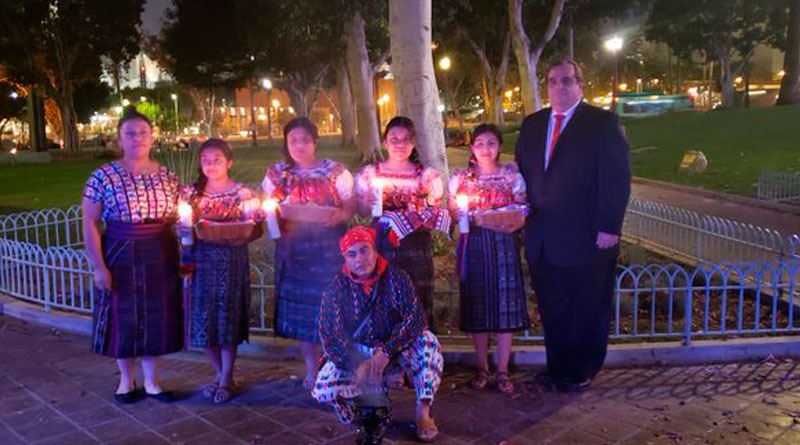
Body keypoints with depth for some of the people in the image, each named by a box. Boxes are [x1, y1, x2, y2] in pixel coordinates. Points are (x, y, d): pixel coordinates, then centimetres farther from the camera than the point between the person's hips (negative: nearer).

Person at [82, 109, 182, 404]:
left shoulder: (167, 176, 4)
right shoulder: (103, 176, -6)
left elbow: (178, 216, 10)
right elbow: (90, 223, -7)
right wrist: (99, 266, -13)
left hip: (160, 258, 3)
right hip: (120, 257, -2)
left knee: (156, 318, 9)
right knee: (123, 318, 9)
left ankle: (152, 382, 25)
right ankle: (126, 380, 28)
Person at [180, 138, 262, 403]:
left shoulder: (243, 193, -1)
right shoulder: (191, 193, 9)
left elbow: (257, 230, -3)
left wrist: (238, 238, -21)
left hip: (231, 262, -3)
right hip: (202, 261, 3)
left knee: (228, 318, 1)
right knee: (203, 319, 4)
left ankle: (227, 378, 15)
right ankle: (221, 372, 24)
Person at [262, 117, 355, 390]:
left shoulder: (335, 171, 0)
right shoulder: (276, 174, 8)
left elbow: (351, 206, 1)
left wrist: (340, 216, -20)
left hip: (328, 248, -2)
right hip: (293, 248, 3)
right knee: (299, 306, 5)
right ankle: (312, 369, 20)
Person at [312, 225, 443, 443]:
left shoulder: (395, 277, -12)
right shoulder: (337, 288, -11)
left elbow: (416, 317, -20)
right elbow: (329, 336, -13)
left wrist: (387, 352, -31)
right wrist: (356, 366, -27)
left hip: (395, 348, -1)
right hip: (356, 354, 1)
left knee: (427, 341, -32)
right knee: (323, 389, -23)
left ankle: (423, 411, -20)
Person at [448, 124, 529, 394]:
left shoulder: (512, 176, 3)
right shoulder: (460, 178, 7)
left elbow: (524, 211, 2)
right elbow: (451, 213, 8)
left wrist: (515, 224, -17)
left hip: (504, 244, -1)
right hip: (473, 245, 1)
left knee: (505, 303, 0)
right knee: (477, 304, 4)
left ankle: (502, 371, 11)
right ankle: (482, 368, 18)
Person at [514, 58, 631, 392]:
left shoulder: (603, 123, -5)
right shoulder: (532, 124, 12)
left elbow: (616, 179, -9)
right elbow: (523, 173, 16)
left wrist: (609, 227, -15)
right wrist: (523, 215, 4)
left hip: (587, 239, -5)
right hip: (542, 240, 5)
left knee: (587, 311, 8)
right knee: (551, 310, 13)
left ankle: (582, 371, 25)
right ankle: (557, 366, 28)